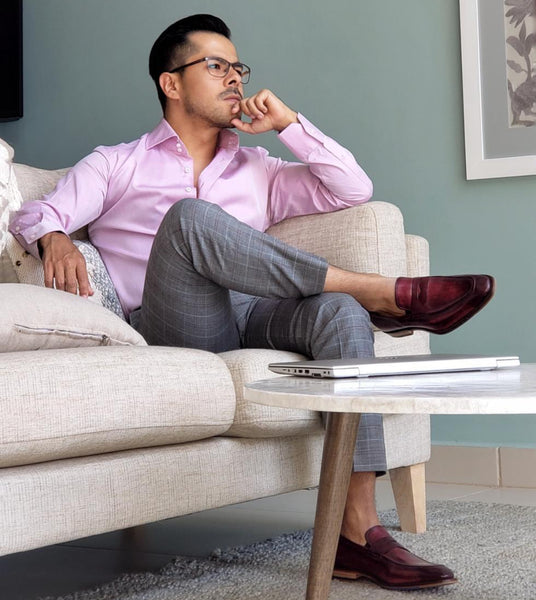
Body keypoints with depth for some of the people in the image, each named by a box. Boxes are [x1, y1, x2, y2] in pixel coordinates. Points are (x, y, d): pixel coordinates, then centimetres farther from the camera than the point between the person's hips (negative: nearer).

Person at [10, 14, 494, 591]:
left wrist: (289, 123, 12)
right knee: (190, 215, -33)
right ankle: (388, 294, -30)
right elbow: (33, 216, 7)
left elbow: (353, 189, 20)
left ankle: (357, 529, -36)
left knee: (339, 312, -29)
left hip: (250, 321, 4)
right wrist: (55, 238, -18)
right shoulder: (116, 165, 20)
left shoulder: (256, 170, 29)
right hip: (170, 329, -3)